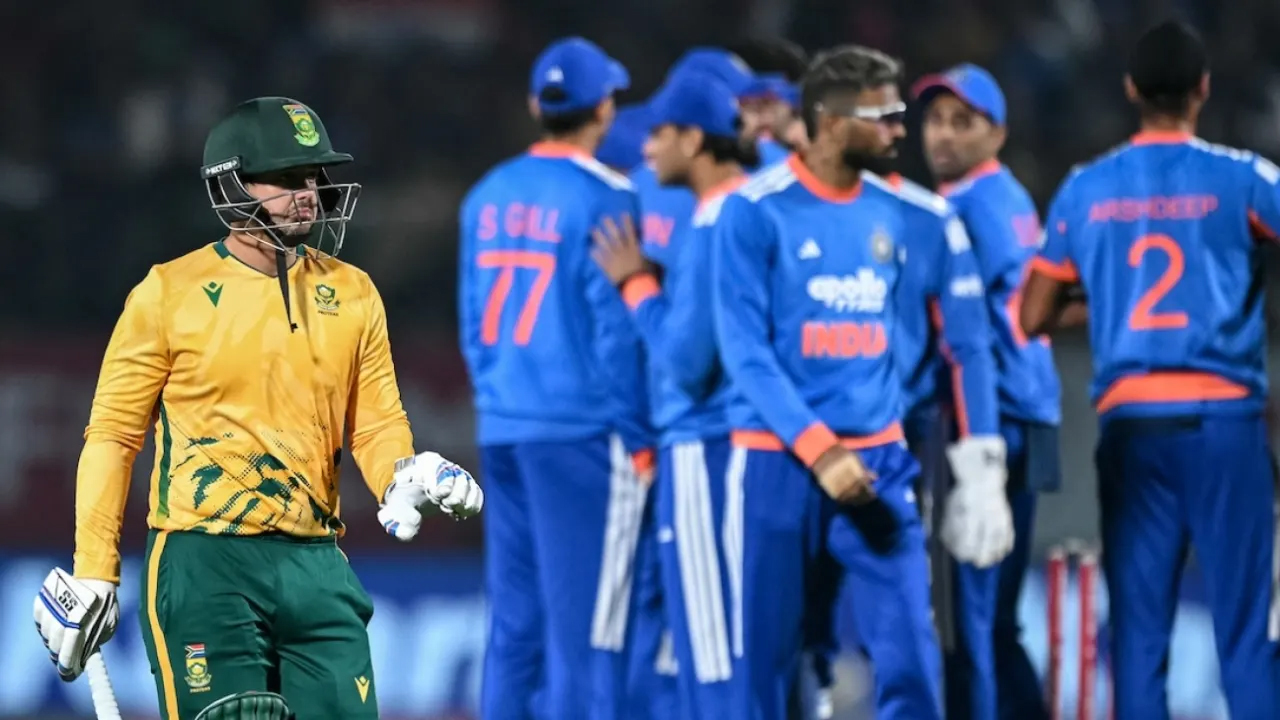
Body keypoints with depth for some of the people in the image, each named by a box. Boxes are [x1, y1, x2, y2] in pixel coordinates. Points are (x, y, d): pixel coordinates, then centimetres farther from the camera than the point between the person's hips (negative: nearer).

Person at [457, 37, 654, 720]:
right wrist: (636, 438, -5)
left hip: (501, 432, 7)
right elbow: (615, 327, -11)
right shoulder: (602, 198, -10)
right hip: (580, 429, -7)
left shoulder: (489, 197, 10)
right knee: (584, 622, -5)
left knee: (514, 620, 11)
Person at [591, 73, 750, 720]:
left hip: (705, 449, -9)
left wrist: (636, 283, -6)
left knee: (711, 651, -5)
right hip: (749, 444, 9)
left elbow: (686, 359, -17)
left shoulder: (715, 226, -16)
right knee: (746, 643, 12)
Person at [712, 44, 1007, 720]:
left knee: (908, 651, -5)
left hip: (877, 457, 3)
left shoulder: (901, 213, 5)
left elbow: (961, 338, 10)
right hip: (777, 460, -3)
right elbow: (746, 351, -12)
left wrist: (981, 450, 2)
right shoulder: (755, 212, -8)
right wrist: (817, 450, -20)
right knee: (763, 656, 4)